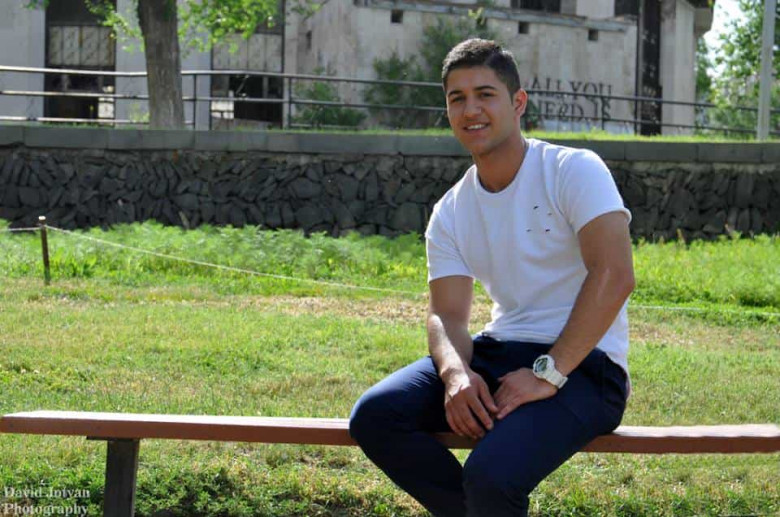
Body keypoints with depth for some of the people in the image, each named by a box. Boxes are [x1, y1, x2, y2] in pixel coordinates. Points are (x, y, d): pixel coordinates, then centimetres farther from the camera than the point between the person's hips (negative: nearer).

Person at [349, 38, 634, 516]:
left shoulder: (574, 171, -8)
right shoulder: (450, 213, 10)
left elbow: (615, 275, -19)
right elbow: (448, 316, 5)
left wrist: (547, 374, -24)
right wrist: (455, 372, -20)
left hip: (580, 364, -6)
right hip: (498, 352, 6)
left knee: (491, 477, -32)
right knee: (373, 416, -15)